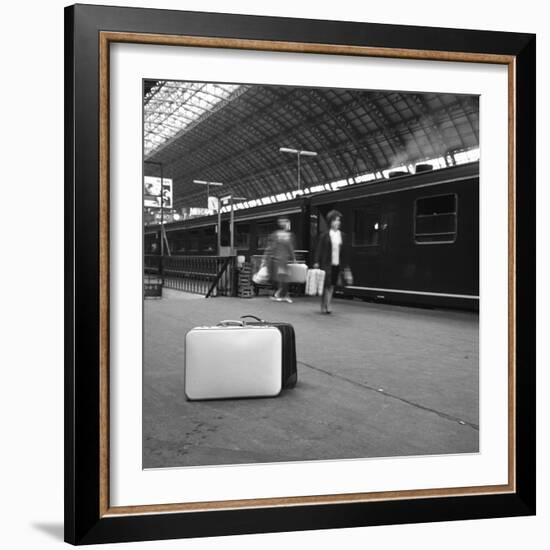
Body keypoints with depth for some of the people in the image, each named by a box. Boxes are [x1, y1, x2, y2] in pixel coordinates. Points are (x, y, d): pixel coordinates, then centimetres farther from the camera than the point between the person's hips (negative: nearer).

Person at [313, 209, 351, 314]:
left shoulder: (343, 236, 10)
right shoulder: (324, 235, 1)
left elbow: (345, 252, 11)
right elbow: (319, 250, 0)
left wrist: (346, 267, 10)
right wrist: (317, 262, -8)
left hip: (337, 265, 3)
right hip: (326, 264, -3)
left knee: (332, 286, 6)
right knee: (326, 285, -4)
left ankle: (327, 306, 13)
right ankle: (324, 306, 6)